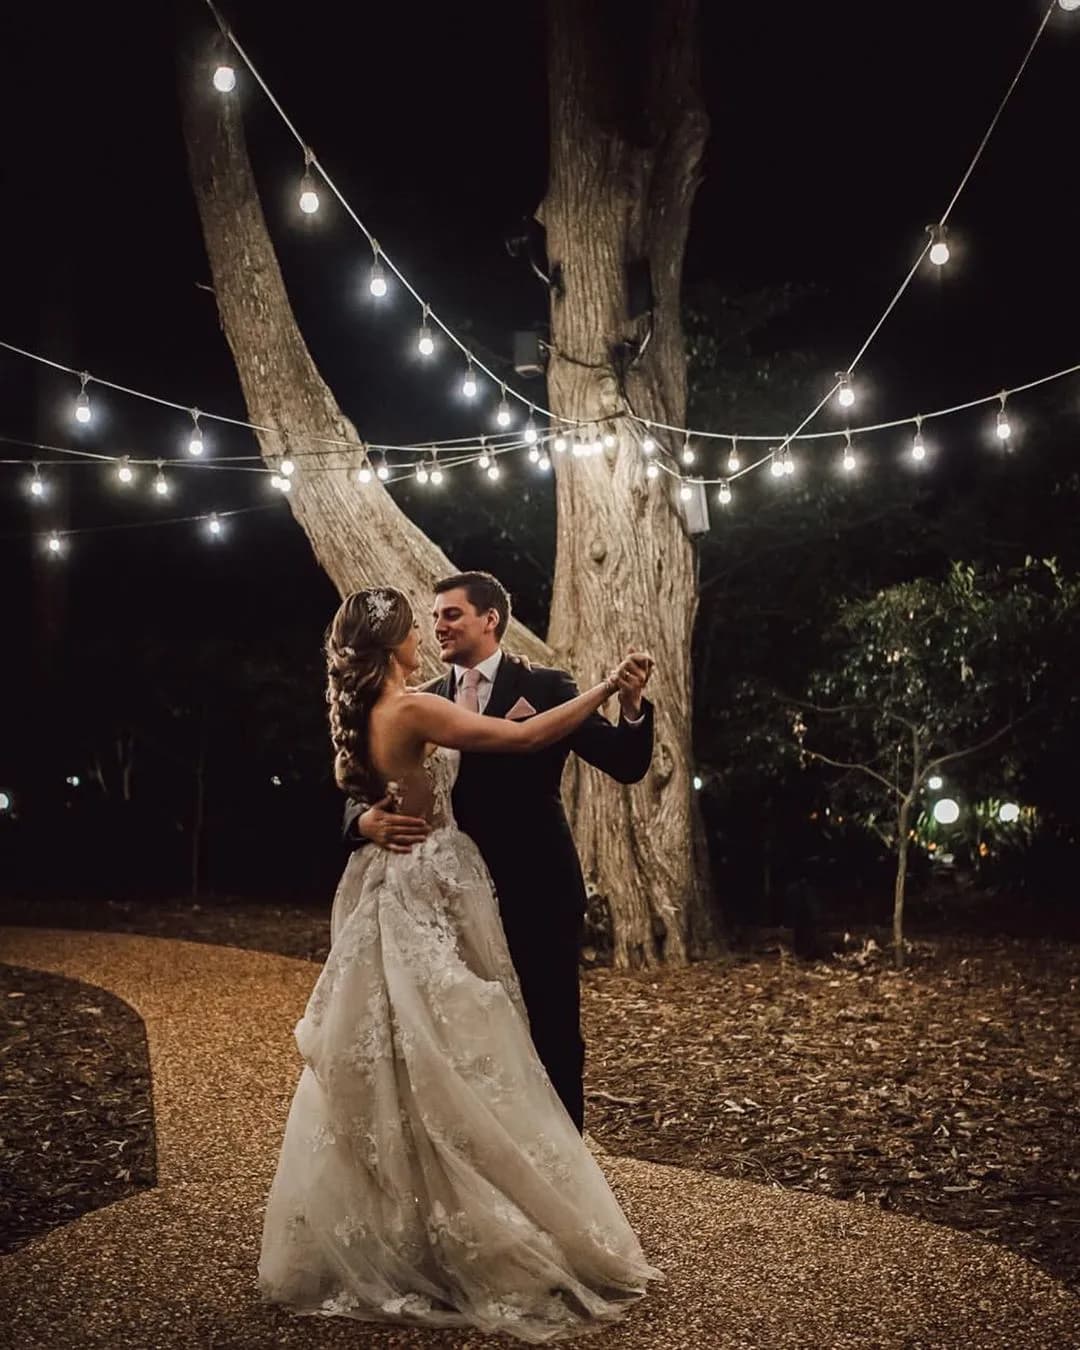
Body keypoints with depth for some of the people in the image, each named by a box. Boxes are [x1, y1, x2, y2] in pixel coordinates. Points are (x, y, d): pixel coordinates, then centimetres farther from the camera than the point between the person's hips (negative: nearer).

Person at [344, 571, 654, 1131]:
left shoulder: (546, 687, -2)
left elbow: (626, 765, -9)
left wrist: (632, 707, -29)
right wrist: (366, 819, -22)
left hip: (537, 894, -3)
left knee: (551, 1036, 4)